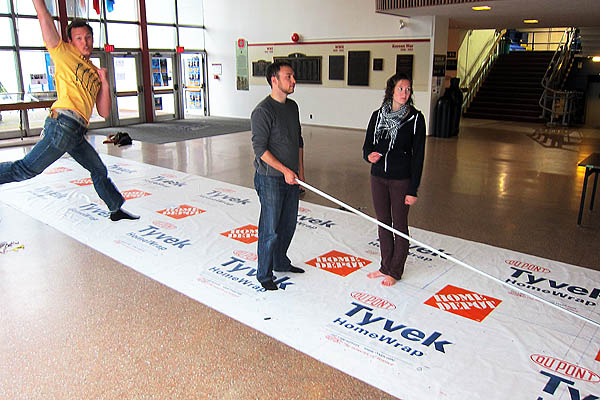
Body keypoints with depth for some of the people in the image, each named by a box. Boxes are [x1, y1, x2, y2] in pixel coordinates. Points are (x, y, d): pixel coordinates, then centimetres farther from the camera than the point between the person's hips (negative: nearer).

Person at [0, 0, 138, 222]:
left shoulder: (95, 73, 22)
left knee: (99, 170, 16)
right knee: (25, 169, -13)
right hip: (63, 123, -7)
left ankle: (116, 209, 29)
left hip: (77, 133, 8)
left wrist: (104, 82, 6)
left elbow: (104, 112, 16)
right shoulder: (62, 52, 9)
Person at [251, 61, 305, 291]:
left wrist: (300, 170, 13)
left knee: (288, 224, 18)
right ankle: (264, 274, 17)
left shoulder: (292, 106, 10)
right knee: (270, 230, 1)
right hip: (271, 179, -8)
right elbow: (259, 148, -19)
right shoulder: (263, 111, -16)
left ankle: (281, 262, 37)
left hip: (291, 178, 8)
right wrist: (284, 170, -20)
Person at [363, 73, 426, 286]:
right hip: (378, 177, 4)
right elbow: (367, 145, 9)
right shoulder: (378, 115, 3)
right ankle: (386, 266, 30)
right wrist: (369, 155, -17)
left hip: (401, 180, -4)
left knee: (399, 225, 6)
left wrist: (413, 189, -12)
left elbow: (418, 155, -9)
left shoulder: (415, 118, -8)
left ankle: (395, 271, 22)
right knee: (383, 223, 14)